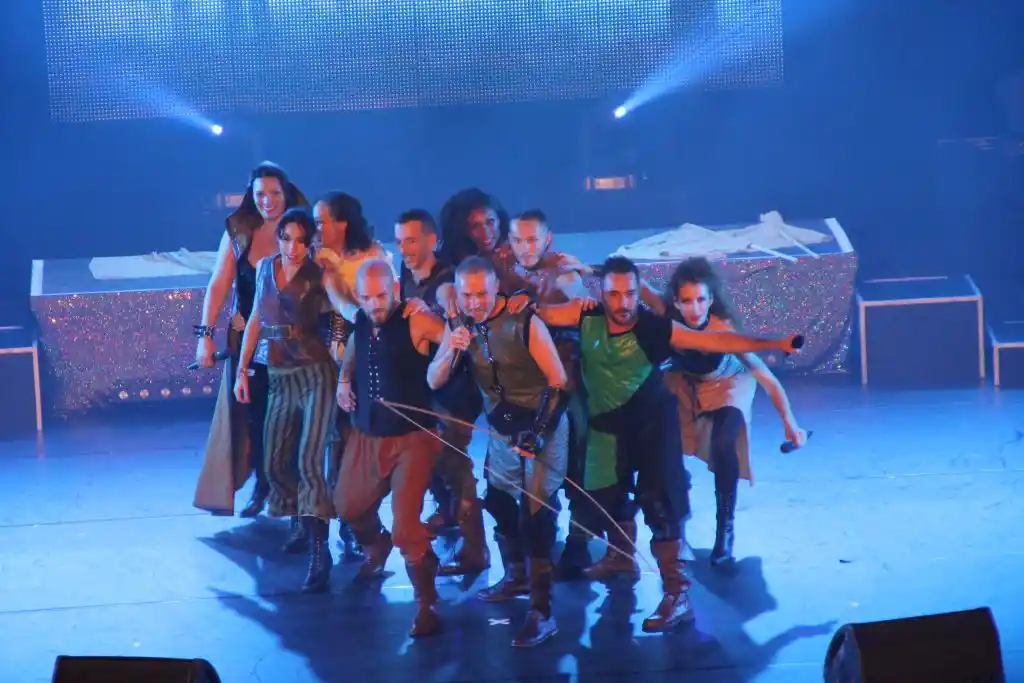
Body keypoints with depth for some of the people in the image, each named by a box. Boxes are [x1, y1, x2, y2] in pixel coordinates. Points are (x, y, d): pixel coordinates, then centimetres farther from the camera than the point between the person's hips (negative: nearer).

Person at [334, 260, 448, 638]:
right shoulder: (360, 321, 1)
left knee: (406, 525, -13)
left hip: (411, 438, -7)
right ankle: (376, 546, 56)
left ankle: (426, 604, 3)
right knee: (348, 504, 23)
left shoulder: (417, 322, -18)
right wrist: (344, 380, 5)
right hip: (366, 435, 7)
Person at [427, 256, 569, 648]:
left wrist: (539, 431, -23)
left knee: (534, 511, -14)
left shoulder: (524, 322, -20)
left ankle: (542, 612, -13)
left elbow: (558, 381, -18)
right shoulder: (460, 325, -4)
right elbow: (433, 382, -7)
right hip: (501, 427, 6)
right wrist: (450, 352, -26)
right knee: (497, 502, 18)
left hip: (543, 424, -6)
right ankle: (516, 577, 42)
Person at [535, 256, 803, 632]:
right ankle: (621, 556, 48)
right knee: (607, 492, 19)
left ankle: (677, 592, -15)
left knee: (658, 499, -15)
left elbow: (715, 340, -23)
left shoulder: (656, 328, -22)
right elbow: (540, 313, -9)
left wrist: (772, 344, -27)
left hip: (652, 419, -4)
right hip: (607, 423, 4)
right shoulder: (586, 316, -16)